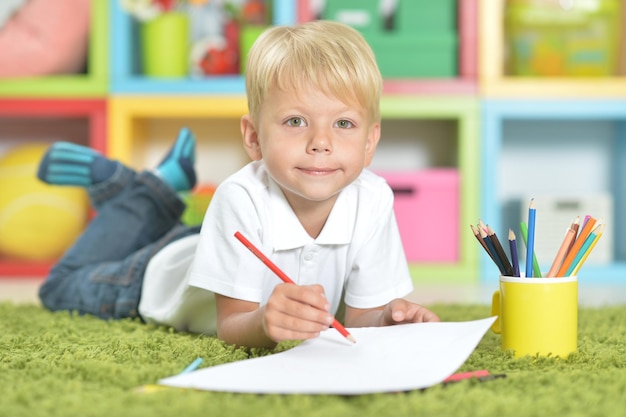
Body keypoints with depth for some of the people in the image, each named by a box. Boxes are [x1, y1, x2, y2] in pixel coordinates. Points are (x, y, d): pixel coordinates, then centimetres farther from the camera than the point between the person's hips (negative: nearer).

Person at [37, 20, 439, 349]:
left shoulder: (374, 199, -32)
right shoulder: (243, 199, -42)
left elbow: (360, 316, -23)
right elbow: (231, 325, -38)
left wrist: (390, 317, -46)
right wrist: (265, 323, -62)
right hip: (166, 270, -3)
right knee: (63, 288, 21)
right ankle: (155, 190, 24)